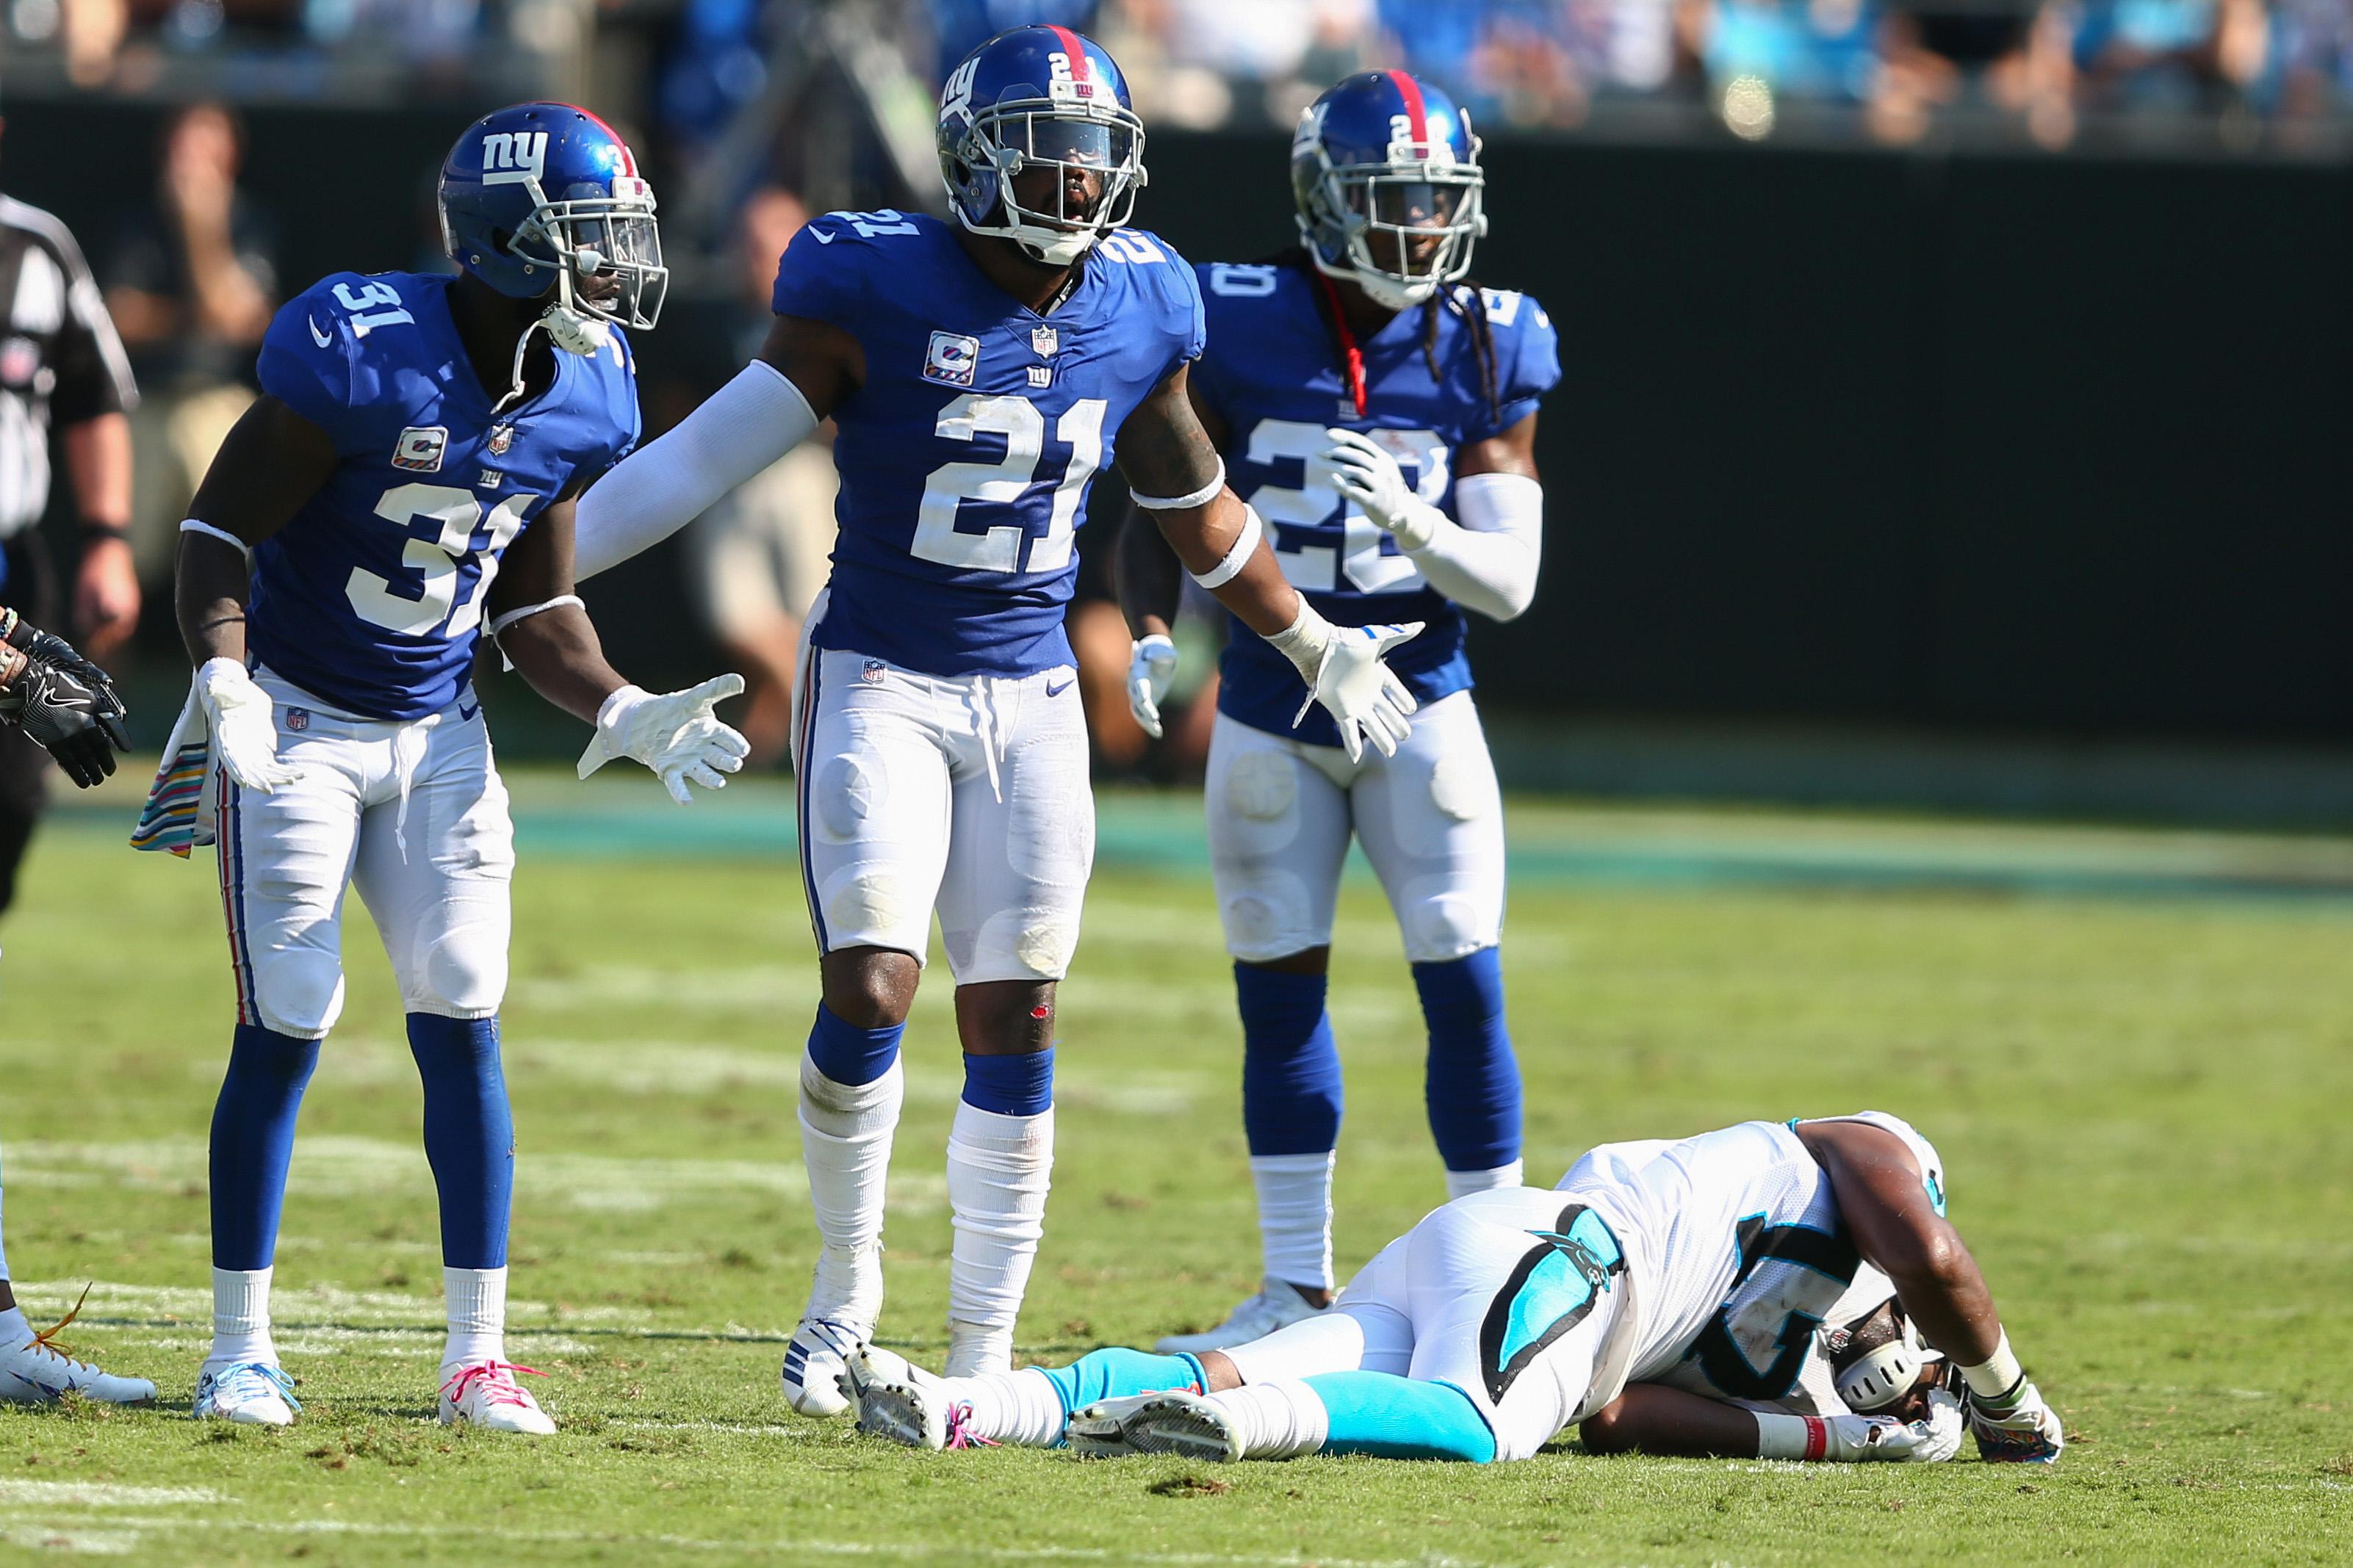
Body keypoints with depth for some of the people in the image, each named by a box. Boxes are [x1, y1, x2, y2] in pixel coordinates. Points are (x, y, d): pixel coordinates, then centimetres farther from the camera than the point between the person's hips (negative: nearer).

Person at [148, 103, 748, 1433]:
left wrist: (627, 714, -4)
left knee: (464, 1023, -3)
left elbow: (533, 609, 9)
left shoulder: (582, 400, -3)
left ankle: (479, 1353, 1)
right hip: (297, 723, -5)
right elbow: (217, 536, -16)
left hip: (437, 734, 5)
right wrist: (226, 683, -30)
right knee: (287, 1033, -6)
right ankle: (241, 1348, 6)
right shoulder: (360, 356, -23)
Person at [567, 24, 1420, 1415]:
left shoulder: (1136, 310, 2)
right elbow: (716, 453, -10)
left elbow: (1197, 508, 19)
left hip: (1031, 696, 4)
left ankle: (983, 1358, 9)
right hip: (881, 683, -4)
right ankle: (848, 1290, 8)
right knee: (871, 991, -15)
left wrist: (1317, 647, 29)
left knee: (1016, 1023, 1)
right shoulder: (880, 292, -12)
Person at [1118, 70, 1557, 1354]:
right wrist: (1151, 634, -20)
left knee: (1464, 985, -7)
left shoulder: (1485, 353, -7)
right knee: (1278, 993, 5)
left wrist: (1412, 522, -27)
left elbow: (1510, 582, -8)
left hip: (1418, 706, -1)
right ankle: (1297, 1288, 16)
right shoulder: (1240, 332, -8)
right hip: (1270, 710, 1)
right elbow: (1161, 515, -2)